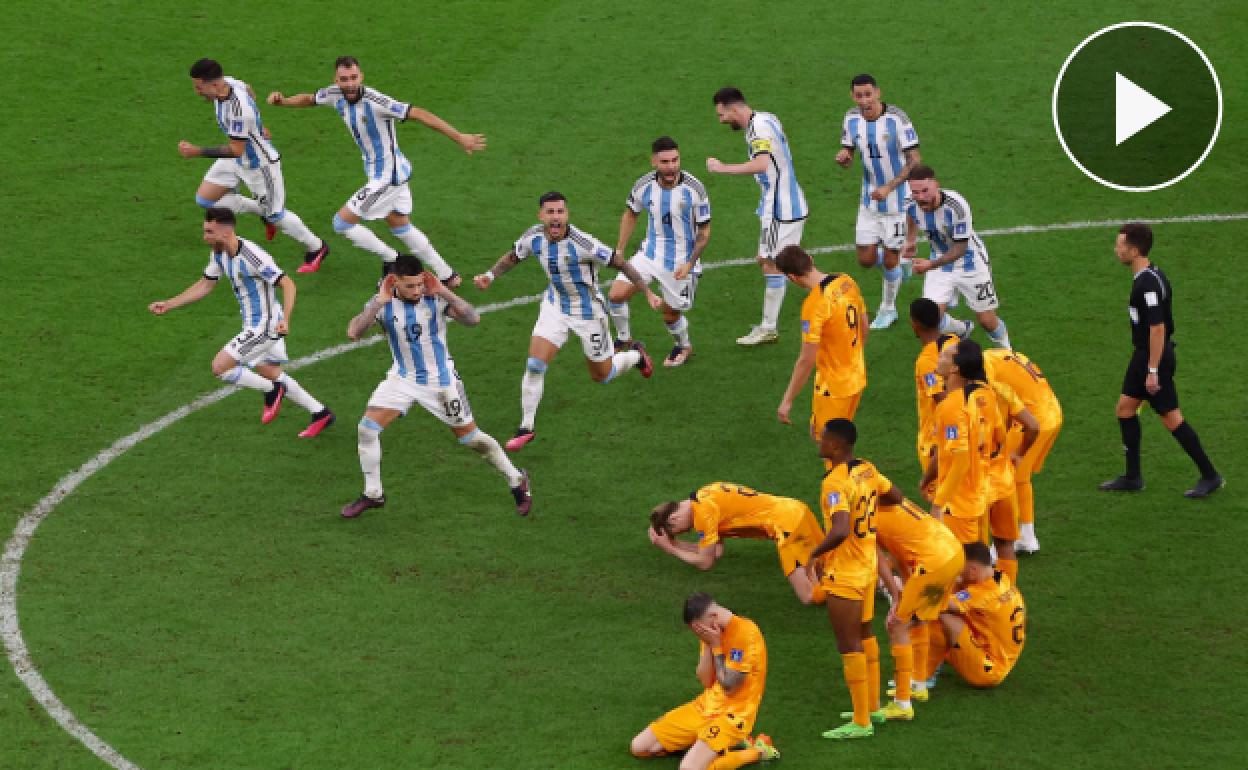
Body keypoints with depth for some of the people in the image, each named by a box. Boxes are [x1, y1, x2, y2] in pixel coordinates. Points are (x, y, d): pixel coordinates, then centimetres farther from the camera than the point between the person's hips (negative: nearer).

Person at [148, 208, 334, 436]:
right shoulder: (219, 253, 0)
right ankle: (321, 414, 29)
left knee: (220, 367, -12)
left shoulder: (253, 256, -27)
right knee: (272, 375, 20)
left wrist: (285, 320, -41)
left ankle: (271, 391, 7)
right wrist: (168, 304, 9)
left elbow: (287, 284, -28)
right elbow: (205, 285, 13)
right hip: (254, 325, 10)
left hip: (264, 327, -10)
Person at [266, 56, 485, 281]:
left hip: (387, 176, -9)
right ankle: (448, 276, 31)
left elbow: (419, 114, -29)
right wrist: (282, 101, -3)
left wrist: (459, 137, -31)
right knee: (400, 226, 21)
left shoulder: (374, 101, -29)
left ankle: (392, 260, 12)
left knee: (342, 222, -2)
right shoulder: (335, 94, -5)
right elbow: (310, 99, 16)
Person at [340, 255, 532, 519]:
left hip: (441, 380, -2)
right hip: (403, 377, 2)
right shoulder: (383, 303, -14)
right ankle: (373, 494, 8)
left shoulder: (436, 298, -18)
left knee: (471, 437, 4)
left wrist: (445, 293, -35)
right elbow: (353, 333, -25)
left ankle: (517, 481, 25)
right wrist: (378, 303, -33)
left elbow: (473, 319, -28)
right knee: (367, 428, -10)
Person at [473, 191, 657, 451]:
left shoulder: (582, 243, -30)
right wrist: (490, 275, -9)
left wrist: (648, 293, -24)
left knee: (602, 376, 12)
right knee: (534, 365, -12)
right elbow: (512, 257, 7)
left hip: (588, 312, -3)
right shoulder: (534, 237, -14)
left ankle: (636, 355, 46)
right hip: (555, 306, 4)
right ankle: (526, 428, 3)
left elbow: (620, 263, -22)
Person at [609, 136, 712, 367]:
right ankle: (624, 338, 14)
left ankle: (683, 346, 40)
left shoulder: (694, 190, -19)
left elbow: (704, 231, -9)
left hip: (681, 262, -3)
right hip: (650, 253, 3)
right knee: (616, 294, -12)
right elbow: (630, 214, 10)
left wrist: (690, 263, -19)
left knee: (670, 314, 7)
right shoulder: (643, 186, -11)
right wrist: (619, 251, 9)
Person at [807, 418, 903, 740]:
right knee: (865, 635, 22)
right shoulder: (867, 469, 1)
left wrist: (815, 554, -21)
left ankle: (861, 723, 6)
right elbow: (896, 497, 16)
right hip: (868, 565, 9)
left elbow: (840, 531, -36)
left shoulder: (835, 483, -25)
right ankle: (872, 707, 34)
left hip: (844, 574, -9)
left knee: (849, 646, 0)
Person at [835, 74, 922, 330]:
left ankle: (888, 309, 27)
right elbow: (848, 156, 6)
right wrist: (843, 158, -20)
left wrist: (889, 188, -29)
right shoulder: (852, 119, -5)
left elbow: (914, 161, -19)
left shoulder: (897, 119, -21)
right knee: (866, 259, 4)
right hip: (869, 200, 5)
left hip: (897, 200, -5)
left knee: (890, 261, 3)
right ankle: (900, 264, 37)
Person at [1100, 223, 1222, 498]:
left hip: (1155, 357, -10)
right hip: (1142, 354, 10)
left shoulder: (1149, 283, -24)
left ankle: (1210, 476, 6)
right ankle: (1133, 477, 21)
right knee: (1126, 407, 13)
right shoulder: (1145, 276, 8)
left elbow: (1157, 328, -26)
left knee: (1171, 418, -3)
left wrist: (1153, 371, -24)